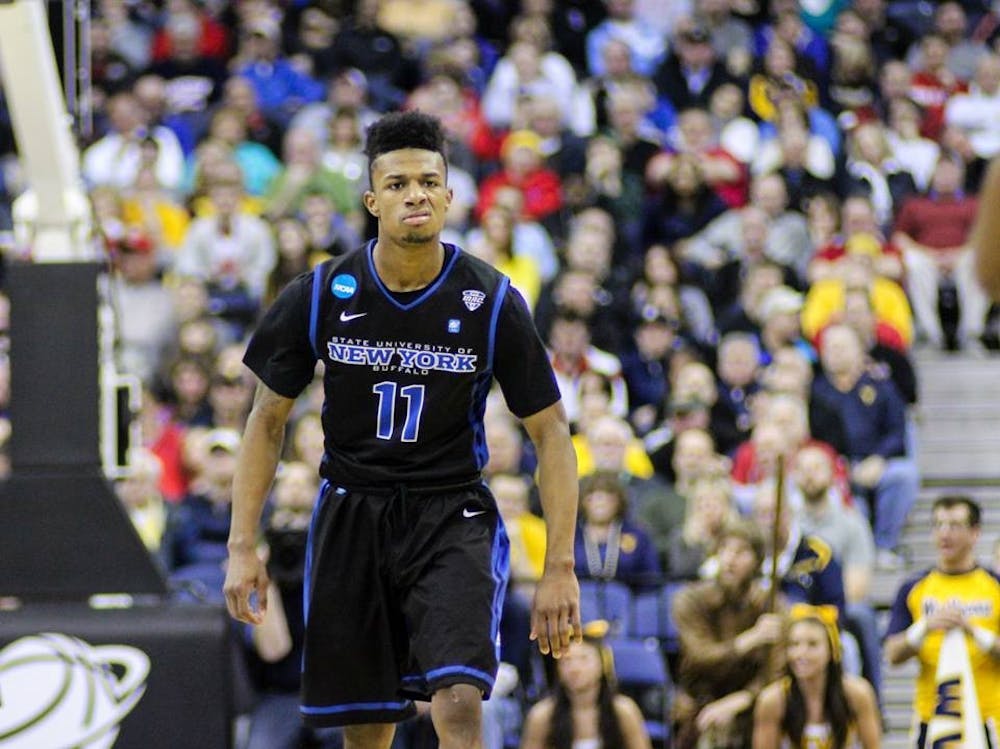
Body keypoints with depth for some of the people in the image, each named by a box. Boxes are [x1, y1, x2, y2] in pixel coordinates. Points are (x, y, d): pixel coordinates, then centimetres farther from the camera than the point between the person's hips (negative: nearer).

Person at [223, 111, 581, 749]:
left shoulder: (493, 302, -9)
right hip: (352, 512, 2)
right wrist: (243, 547, -1)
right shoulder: (322, 296, -5)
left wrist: (560, 568, -7)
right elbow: (269, 420, 6)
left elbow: (550, 431, -2)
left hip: (452, 516, -2)